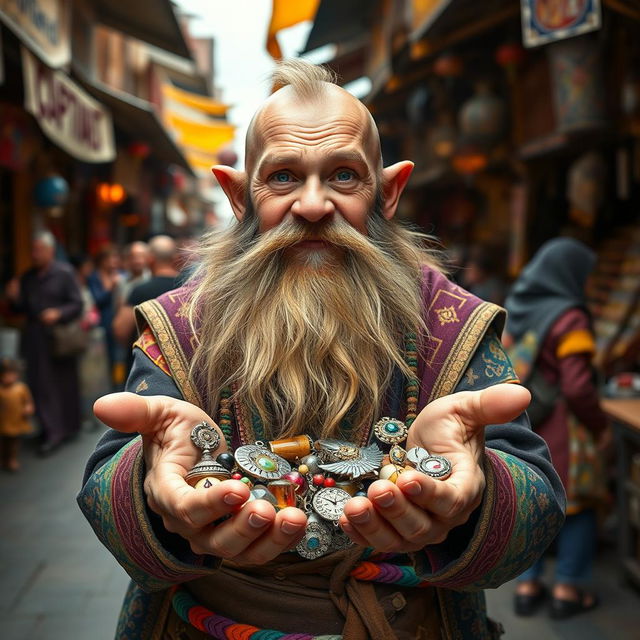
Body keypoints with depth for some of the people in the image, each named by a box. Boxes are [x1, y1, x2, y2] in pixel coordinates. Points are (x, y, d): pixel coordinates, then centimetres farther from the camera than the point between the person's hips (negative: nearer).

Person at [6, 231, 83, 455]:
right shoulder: (28, 278, 10)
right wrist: (15, 298, -6)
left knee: (64, 383, 5)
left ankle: (68, 427, 15)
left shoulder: (64, 273, -5)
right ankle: (52, 430, 7)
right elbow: (24, 308, 14)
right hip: (35, 339, 4)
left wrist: (58, 314, -23)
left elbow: (77, 304, -7)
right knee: (40, 384, 0)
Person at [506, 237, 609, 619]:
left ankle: (527, 586, 21)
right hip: (559, 430, -7)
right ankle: (568, 588, 15)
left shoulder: (516, 311, 5)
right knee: (578, 503, 9)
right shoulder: (568, 317, -17)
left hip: (521, 426, 7)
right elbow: (577, 386, -20)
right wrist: (600, 426, -7)